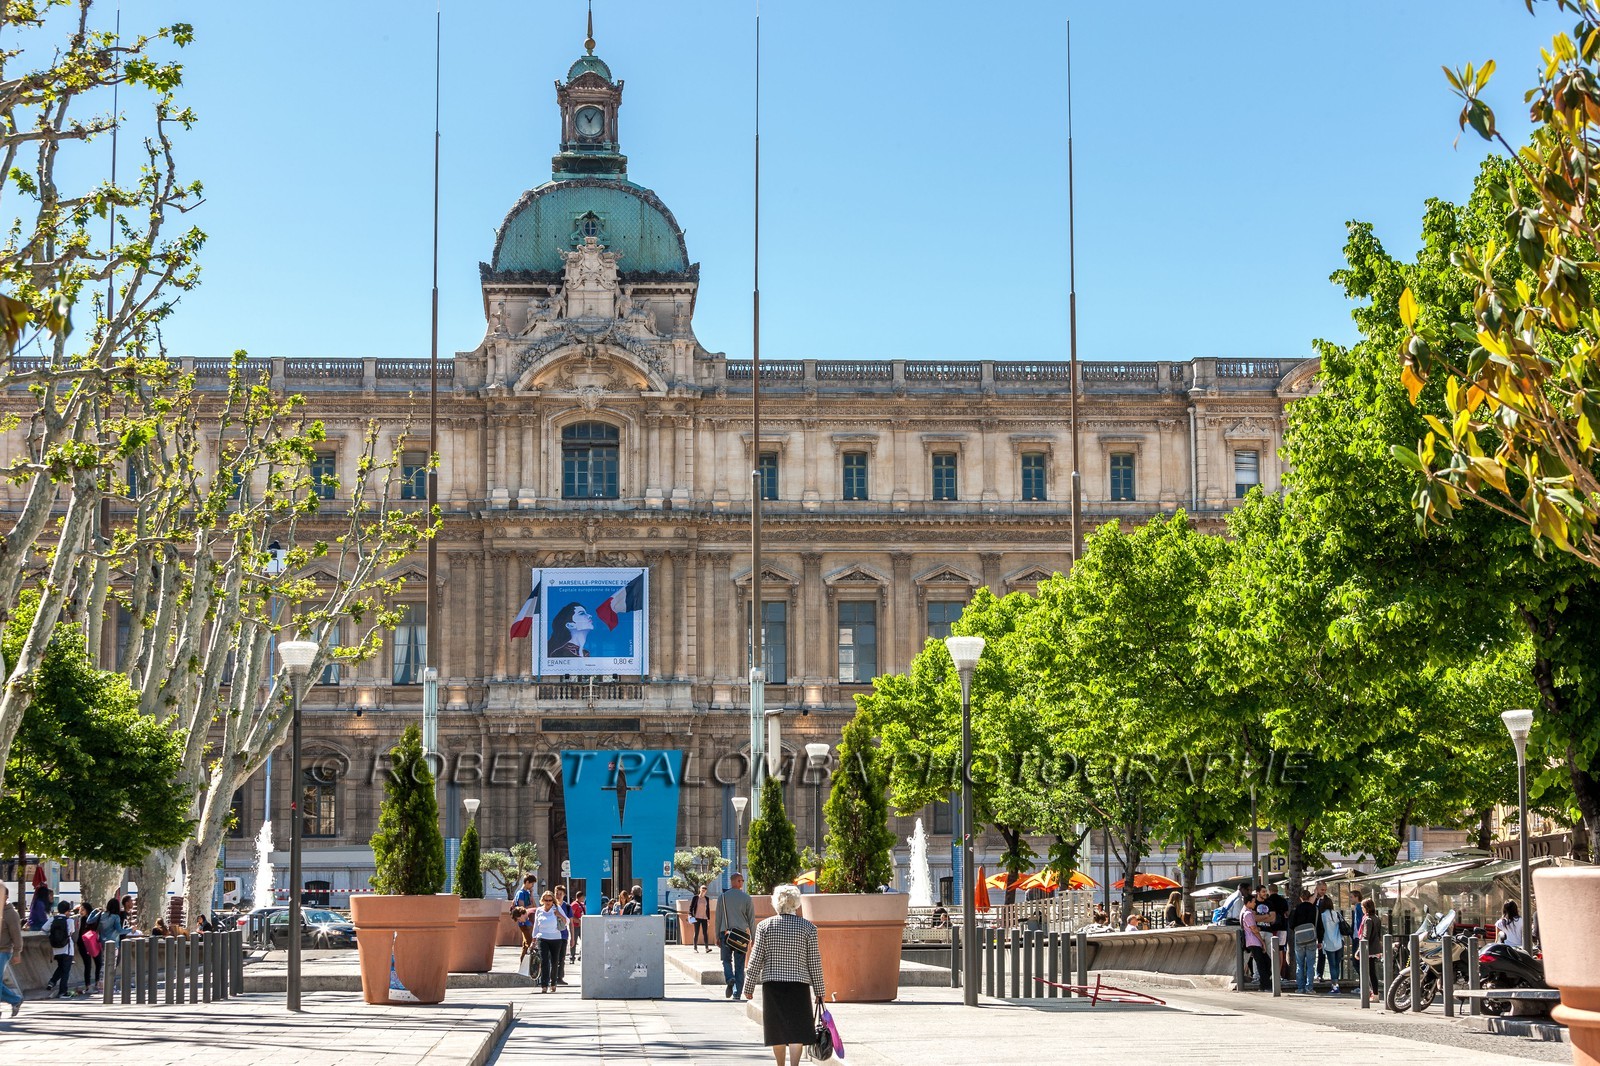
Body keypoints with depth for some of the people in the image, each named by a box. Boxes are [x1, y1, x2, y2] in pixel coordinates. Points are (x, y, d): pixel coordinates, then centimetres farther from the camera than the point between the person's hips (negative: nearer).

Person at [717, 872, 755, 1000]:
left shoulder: (723, 897, 4)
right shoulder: (746, 898, 1)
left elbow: (718, 918, 7)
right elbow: (751, 919, 3)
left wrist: (717, 936, 14)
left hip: (725, 932, 0)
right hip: (742, 934, 0)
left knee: (726, 960, 12)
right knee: (739, 965, 5)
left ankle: (730, 979, -18)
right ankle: (737, 993, 0)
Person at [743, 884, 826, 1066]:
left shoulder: (764, 926, 0)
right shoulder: (808, 927, -1)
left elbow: (756, 960, 0)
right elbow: (814, 963, 1)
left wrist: (749, 987, 8)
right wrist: (819, 991, 9)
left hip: (772, 984, 1)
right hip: (799, 984, -1)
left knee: (777, 1029, 12)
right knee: (797, 1029, -1)